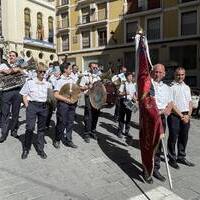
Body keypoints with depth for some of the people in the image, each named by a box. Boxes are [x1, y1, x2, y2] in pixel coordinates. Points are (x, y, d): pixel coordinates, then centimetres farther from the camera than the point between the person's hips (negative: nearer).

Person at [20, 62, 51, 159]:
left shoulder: (47, 84, 7)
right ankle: (26, 149, 9)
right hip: (32, 105, -3)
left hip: (43, 106, 3)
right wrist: (27, 106, -5)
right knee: (30, 127, -9)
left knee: (41, 128, 9)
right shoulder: (30, 82, 0)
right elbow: (24, 96, 2)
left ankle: (40, 149, 20)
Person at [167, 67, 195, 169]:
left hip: (186, 116, 6)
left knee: (184, 137, 13)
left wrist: (188, 115, -1)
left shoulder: (187, 87, 15)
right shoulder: (171, 86, -5)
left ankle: (181, 157, 27)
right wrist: (181, 115, -14)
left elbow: (190, 102, 14)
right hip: (174, 115, -6)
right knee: (173, 137, 0)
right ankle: (172, 159, 13)